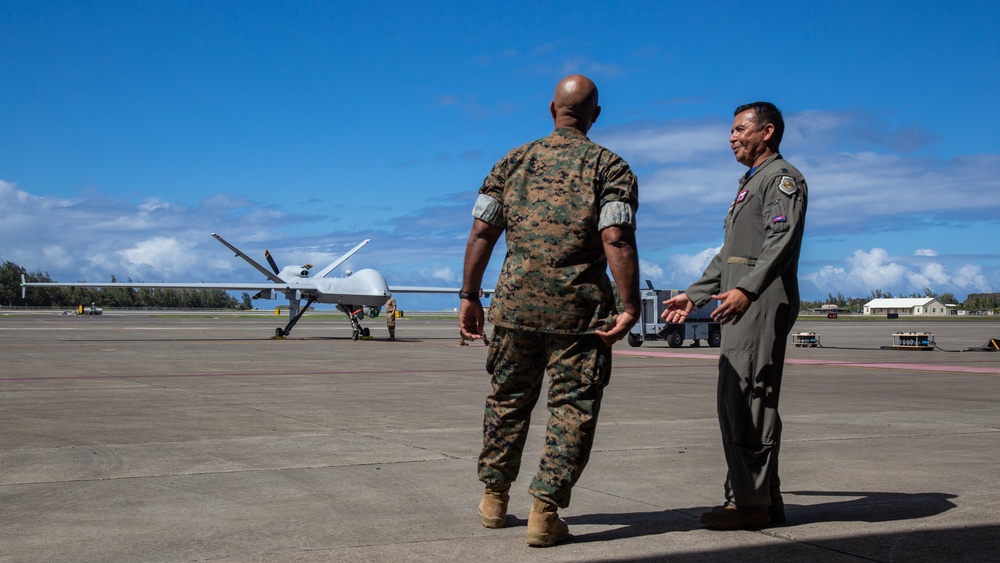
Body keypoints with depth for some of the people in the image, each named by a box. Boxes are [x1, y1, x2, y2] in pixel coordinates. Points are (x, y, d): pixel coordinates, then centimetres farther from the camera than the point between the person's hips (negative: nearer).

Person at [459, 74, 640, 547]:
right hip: (579, 308, -3)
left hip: (516, 301, 3)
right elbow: (617, 240, -13)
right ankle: (545, 510, 1)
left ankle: (494, 496, 30)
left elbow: (482, 232, 5)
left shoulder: (513, 161, 10)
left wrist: (470, 296, 10)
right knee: (573, 407, 5)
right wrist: (630, 308, -13)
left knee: (508, 399, 17)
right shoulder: (610, 167, 0)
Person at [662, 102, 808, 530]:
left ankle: (750, 502, -9)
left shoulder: (782, 177, -3)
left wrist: (746, 289, -32)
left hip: (763, 301, -10)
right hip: (741, 304, 10)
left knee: (747, 401, -13)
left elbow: (782, 239, -19)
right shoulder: (750, 183, 28)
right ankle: (765, 500, 16)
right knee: (736, 401, 10)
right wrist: (694, 295, 25)